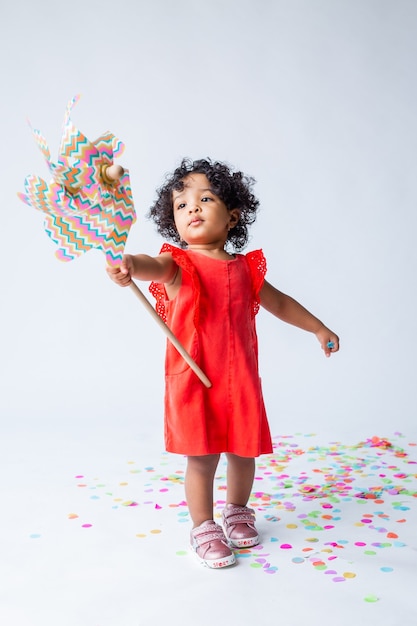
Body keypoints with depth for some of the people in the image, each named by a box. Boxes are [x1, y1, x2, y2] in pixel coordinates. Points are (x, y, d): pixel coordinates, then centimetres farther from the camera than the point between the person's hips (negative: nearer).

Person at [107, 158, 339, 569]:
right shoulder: (179, 264, -6)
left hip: (241, 378, 4)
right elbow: (155, 265, -31)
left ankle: (237, 510, 42)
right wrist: (130, 265, -54)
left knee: (244, 450, 14)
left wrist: (318, 328, 28)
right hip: (194, 379, -4)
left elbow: (279, 303, 23)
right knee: (202, 456, 2)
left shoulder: (244, 267, 8)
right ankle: (203, 527, 25)